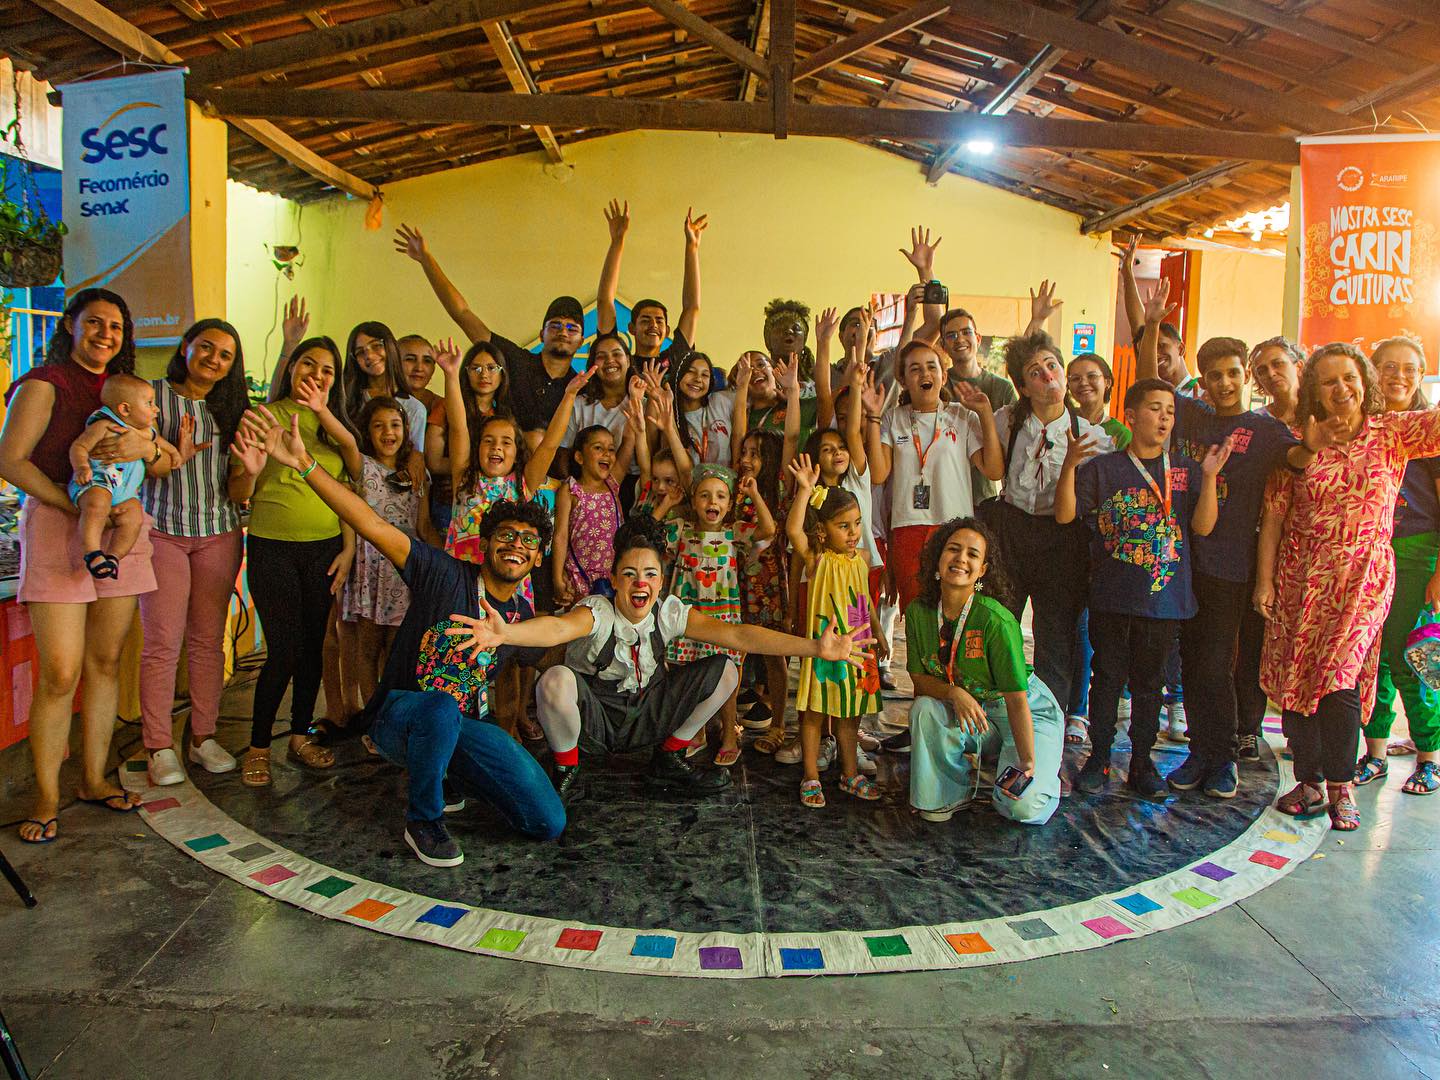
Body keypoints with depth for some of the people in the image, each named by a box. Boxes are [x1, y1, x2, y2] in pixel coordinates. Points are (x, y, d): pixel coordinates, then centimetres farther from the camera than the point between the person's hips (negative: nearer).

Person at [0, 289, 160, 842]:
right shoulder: (44, 383, 0)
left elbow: (164, 466, 8)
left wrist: (146, 448, -16)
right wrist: (80, 508, -17)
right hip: (55, 526, -5)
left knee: (105, 662, 8)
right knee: (60, 673, -7)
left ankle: (94, 778, 20)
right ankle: (45, 797, 6)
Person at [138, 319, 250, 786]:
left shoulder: (230, 406, 12)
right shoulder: (152, 395, 1)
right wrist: (176, 457, -21)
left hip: (219, 533, 3)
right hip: (162, 532, -3)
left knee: (208, 640, 7)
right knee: (162, 642, -3)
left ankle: (204, 737, 17)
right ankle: (159, 747, 6)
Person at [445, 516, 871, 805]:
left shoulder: (669, 613, -12)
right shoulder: (598, 612, -23)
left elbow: (736, 634, -20)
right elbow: (557, 628, -46)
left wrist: (813, 646, -29)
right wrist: (504, 633, -69)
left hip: (644, 718, 4)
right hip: (592, 719, -4)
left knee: (723, 670, -10)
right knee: (555, 681, -37)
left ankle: (669, 760, 8)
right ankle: (567, 771, -6)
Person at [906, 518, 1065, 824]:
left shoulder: (995, 620, -28)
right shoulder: (918, 611, -12)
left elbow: (1017, 699, -25)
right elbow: (919, 679, -6)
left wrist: (1027, 765, -24)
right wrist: (954, 692, -27)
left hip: (1029, 714, -4)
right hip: (971, 712, 4)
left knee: (1024, 807, -21)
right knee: (924, 708, -26)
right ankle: (949, 793, -2)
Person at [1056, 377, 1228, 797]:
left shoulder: (1185, 471, 7)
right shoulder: (1102, 468, 0)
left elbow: (1202, 526, 0)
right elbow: (1065, 514, -7)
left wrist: (1209, 476, -12)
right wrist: (1069, 466, -20)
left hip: (1164, 595, 2)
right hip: (1112, 597, -2)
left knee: (1149, 681, 11)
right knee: (1108, 677, 6)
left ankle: (1142, 761, 23)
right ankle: (1099, 757, 18)